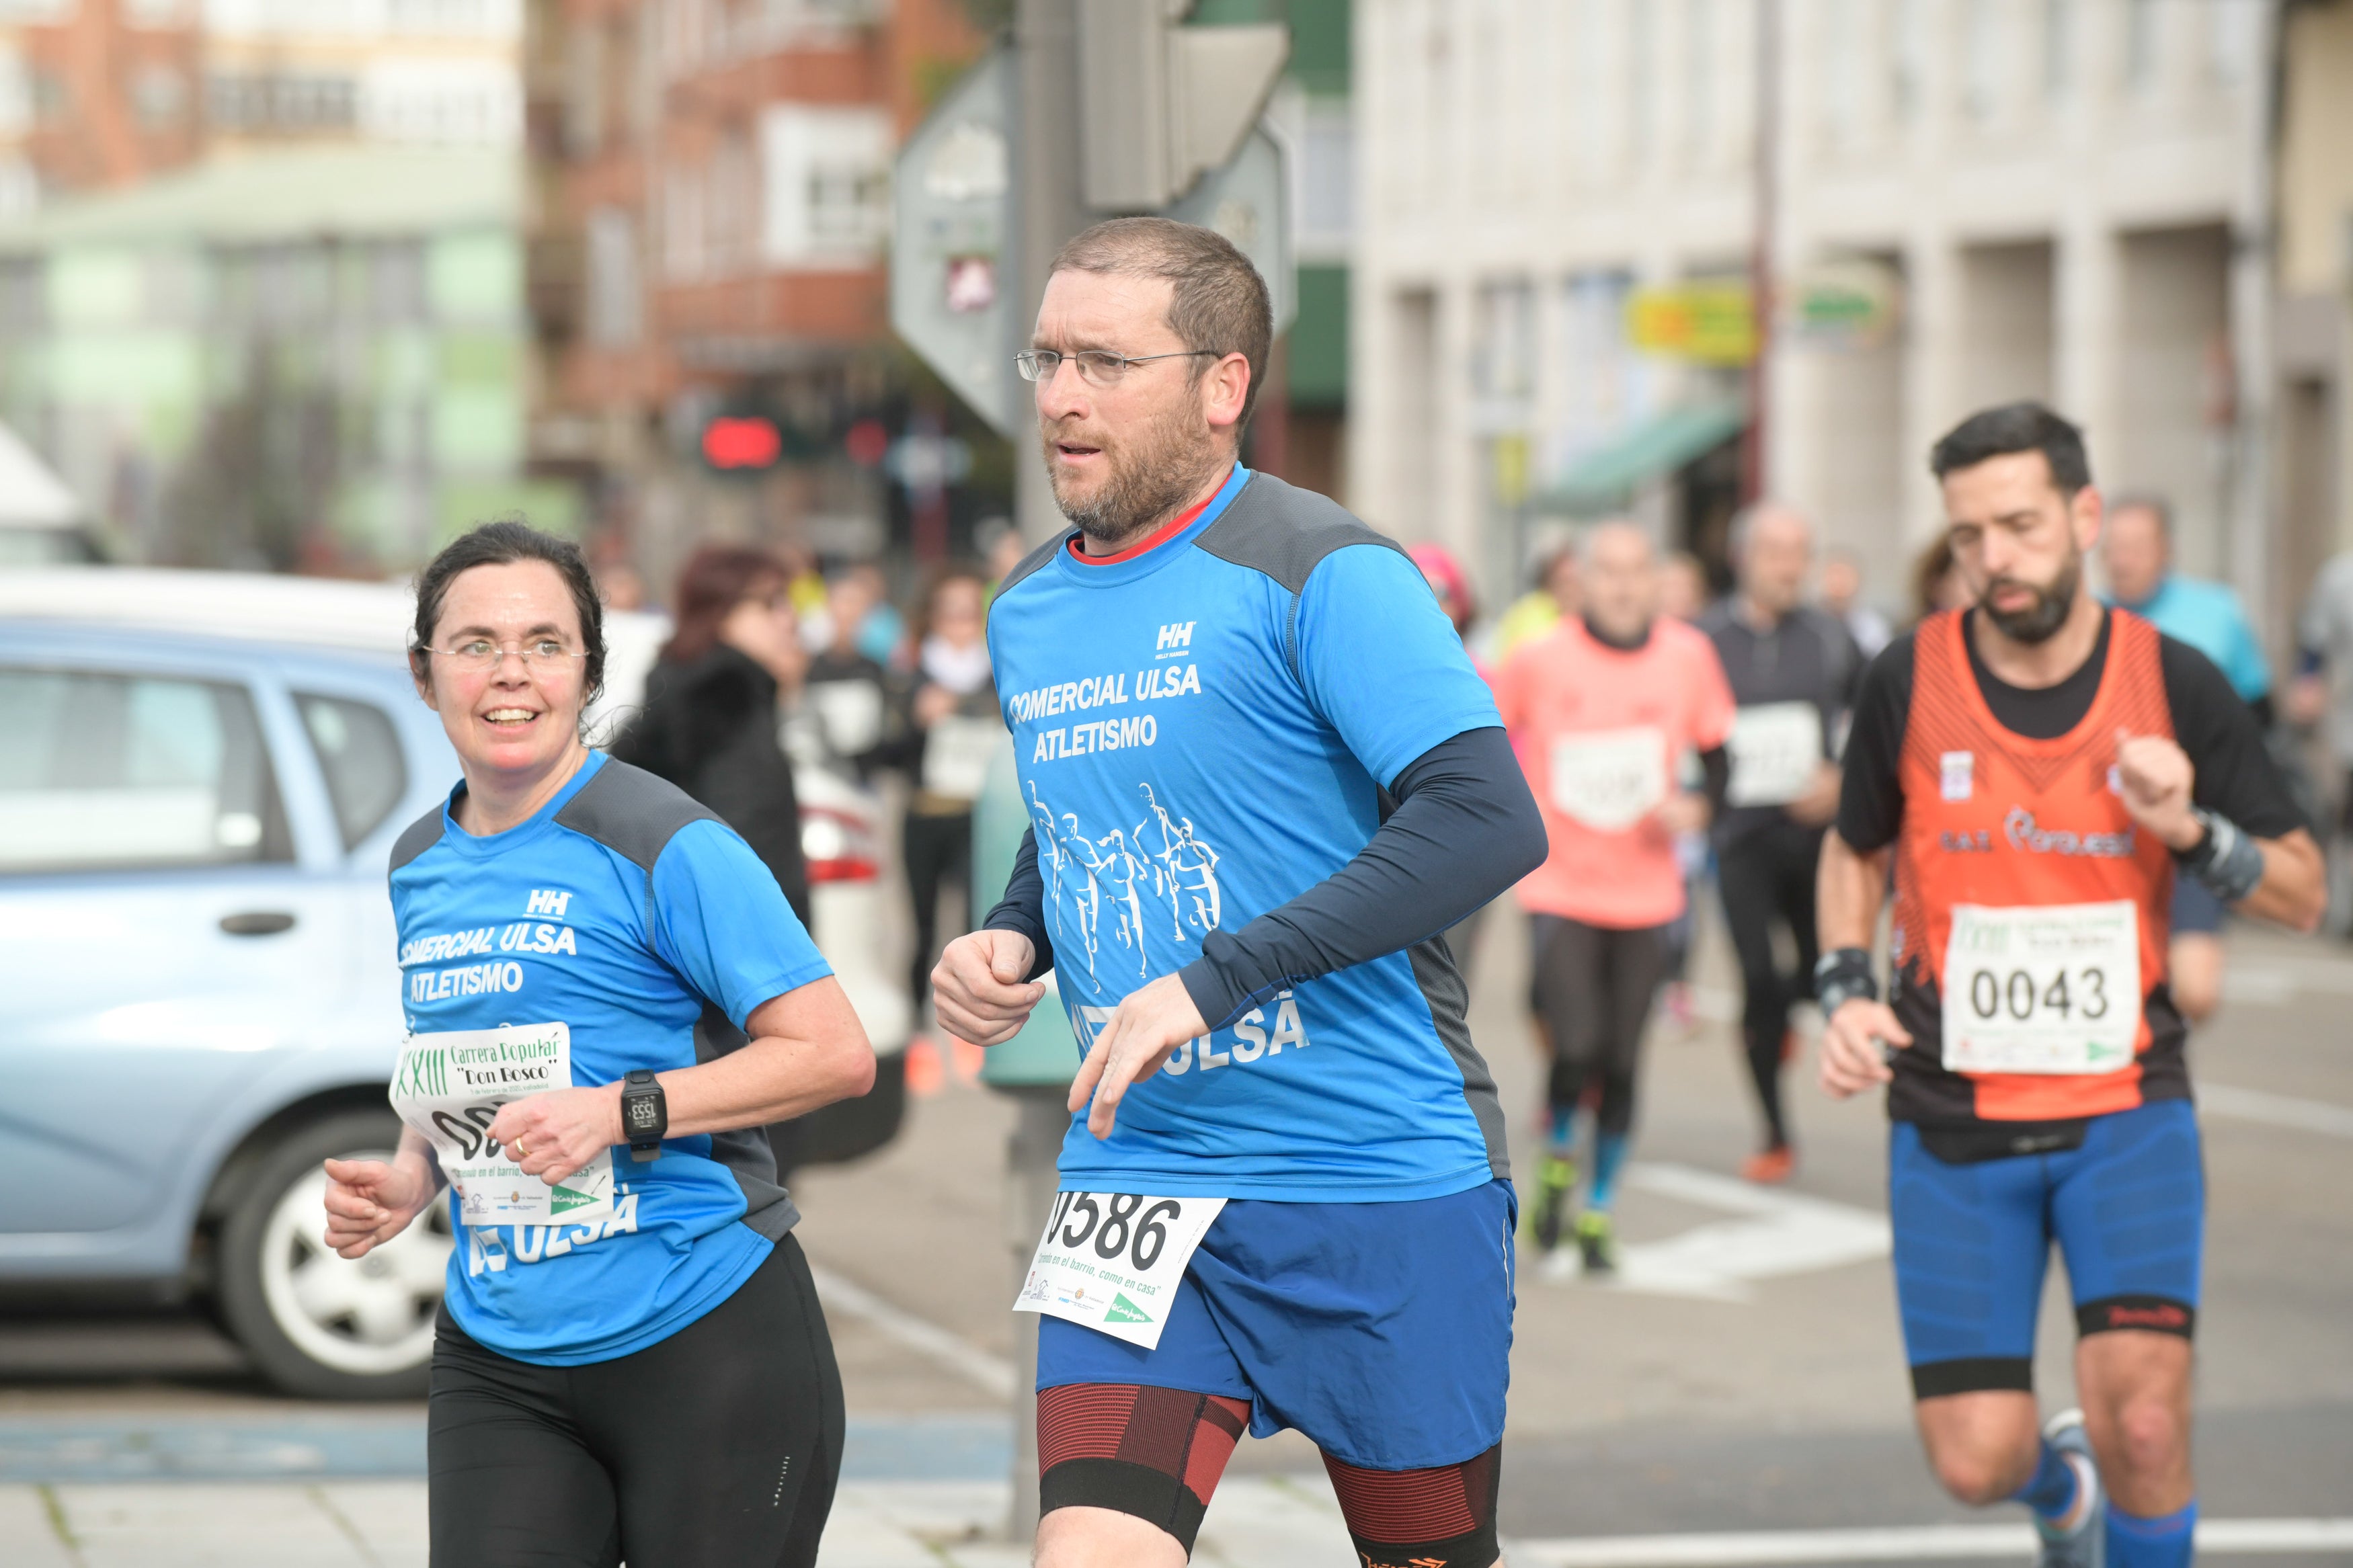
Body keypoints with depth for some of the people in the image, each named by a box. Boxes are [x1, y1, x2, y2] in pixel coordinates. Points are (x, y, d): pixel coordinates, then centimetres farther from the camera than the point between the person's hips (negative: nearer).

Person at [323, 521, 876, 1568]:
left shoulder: (666, 847, -10)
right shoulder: (419, 866, 11)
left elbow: (838, 1054, -14)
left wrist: (624, 1112, -21)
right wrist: (408, 1180, 5)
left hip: (704, 1341, -5)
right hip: (496, 1356, 5)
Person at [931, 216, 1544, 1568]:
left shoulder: (1320, 576, -12)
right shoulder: (1028, 619, 11)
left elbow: (1490, 824, -23)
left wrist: (1214, 982, -24)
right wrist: (1011, 943, 5)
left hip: (1383, 1182, -5)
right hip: (1136, 1177, 5)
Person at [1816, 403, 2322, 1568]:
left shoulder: (2175, 685, -4)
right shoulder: (1909, 681, -3)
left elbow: (2302, 894, 2)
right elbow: (1855, 852, 15)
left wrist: (2188, 827, -17)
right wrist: (1846, 992, -1)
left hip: (2126, 1107, -1)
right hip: (1953, 1121, 1)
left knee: (2142, 1420, -20)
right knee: (1977, 1463, -2)